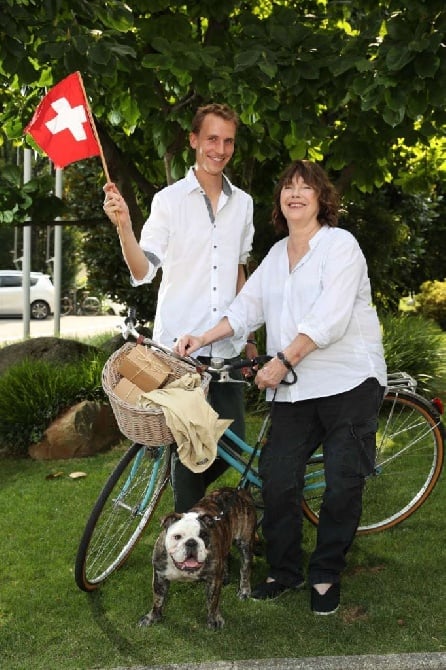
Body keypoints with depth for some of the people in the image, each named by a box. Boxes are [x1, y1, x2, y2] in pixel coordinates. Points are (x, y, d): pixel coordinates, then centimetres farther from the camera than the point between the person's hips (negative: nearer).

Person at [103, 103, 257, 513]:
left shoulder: (242, 203, 11)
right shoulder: (169, 200, -4)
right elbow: (143, 272, -9)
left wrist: (249, 336, 19)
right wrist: (124, 226, -26)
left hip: (225, 347, 5)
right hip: (179, 344, -4)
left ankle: (191, 492, 33)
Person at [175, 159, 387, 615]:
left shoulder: (339, 244, -7)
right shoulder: (277, 254, 15)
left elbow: (329, 319, -17)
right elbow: (248, 307, 12)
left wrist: (281, 362, -18)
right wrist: (203, 339, -2)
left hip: (349, 383, -5)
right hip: (294, 389, 6)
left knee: (342, 484, 0)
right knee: (277, 479, 0)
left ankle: (326, 575, 17)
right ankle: (283, 570, 17)